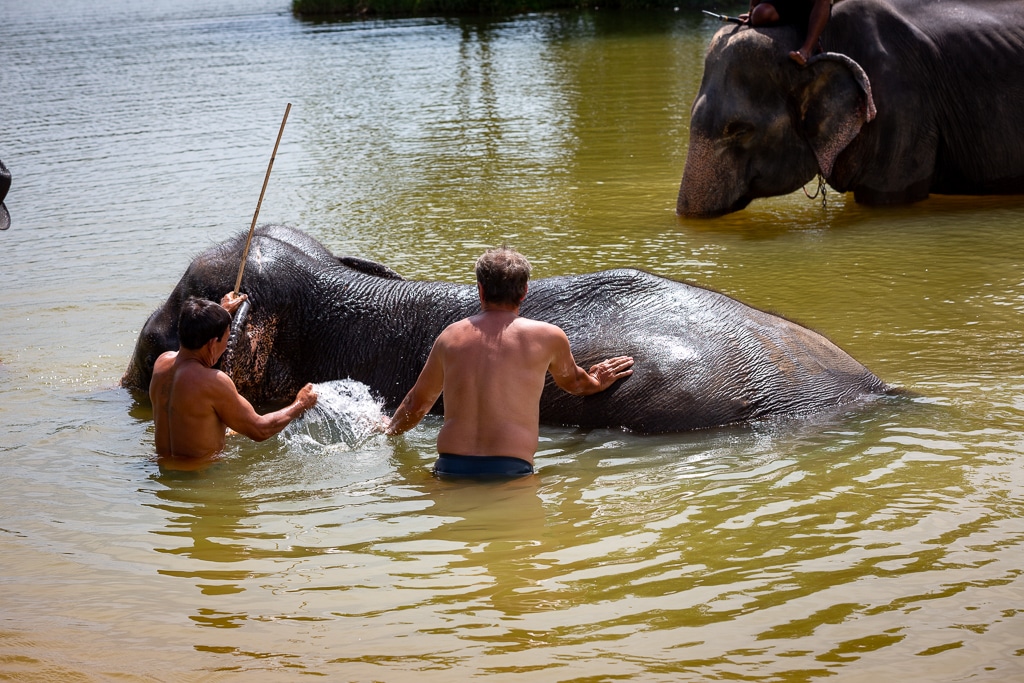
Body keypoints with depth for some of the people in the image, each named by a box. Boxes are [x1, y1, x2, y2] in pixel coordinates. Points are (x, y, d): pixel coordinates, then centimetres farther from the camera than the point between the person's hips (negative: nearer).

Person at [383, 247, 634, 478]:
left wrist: (391, 429, 48)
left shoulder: (450, 337, 14)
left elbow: (418, 401, 28)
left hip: (449, 467, 3)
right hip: (510, 470, -3)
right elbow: (573, 382, 29)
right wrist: (597, 383, 52)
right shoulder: (547, 336, 7)